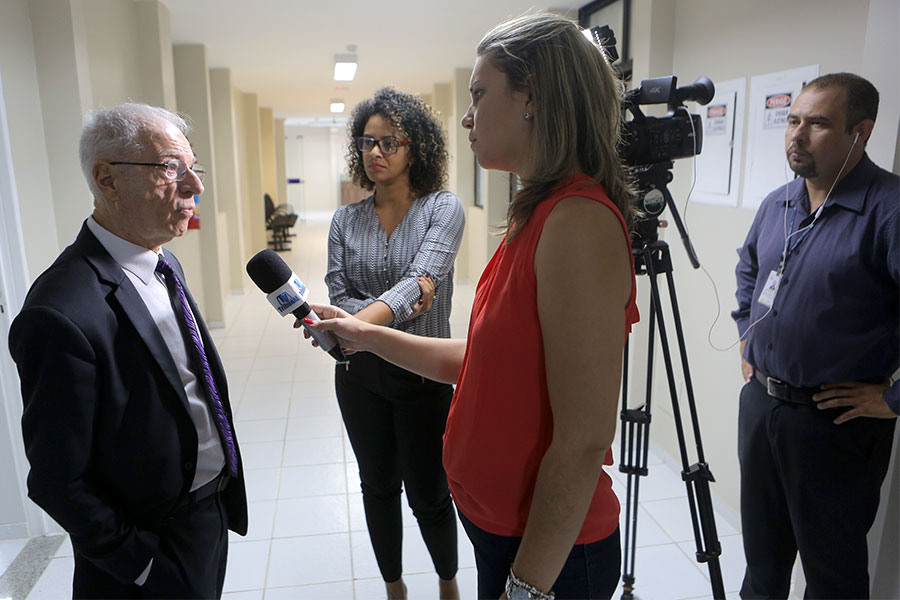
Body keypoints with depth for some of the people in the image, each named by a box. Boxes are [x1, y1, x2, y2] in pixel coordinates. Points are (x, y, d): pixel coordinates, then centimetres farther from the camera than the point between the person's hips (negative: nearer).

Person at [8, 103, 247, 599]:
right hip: (160, 543, -7)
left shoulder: (163, 264, 0)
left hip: (213, 506, 8)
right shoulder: (64, 315, -29)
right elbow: (58, 483, -21)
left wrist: (223, 488, 12)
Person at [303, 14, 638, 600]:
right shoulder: (539, 216, 4)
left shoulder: (579, 220, -25)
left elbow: (584, 441, -26)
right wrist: (367, 336, 10)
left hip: (550, 552, -8)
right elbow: (480, 359, 8)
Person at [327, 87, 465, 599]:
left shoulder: (444, 209, -9)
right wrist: (399, 307, -22)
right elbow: (338, 296, -5)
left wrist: (365, 318, -41)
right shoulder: (346, 220, 2)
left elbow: (422, 280, -24)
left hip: (423, 374, -3)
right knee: (378, 485, 17)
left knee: (428, 493, 8)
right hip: (360, 371, 4)